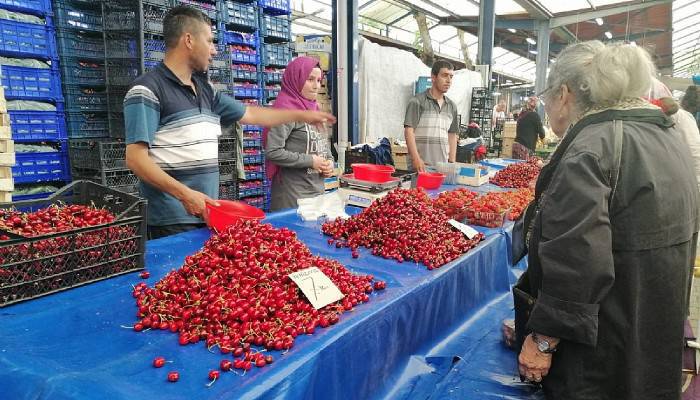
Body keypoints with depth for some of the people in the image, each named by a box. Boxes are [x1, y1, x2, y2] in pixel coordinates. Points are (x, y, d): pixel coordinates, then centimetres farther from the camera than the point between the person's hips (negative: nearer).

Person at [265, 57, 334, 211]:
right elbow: (273, 152, -21)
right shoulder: (286, 110, -13)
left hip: (318, 190, 8)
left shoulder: (314, 109, 12)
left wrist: (329, 161, 2)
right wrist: (310, 161, -17)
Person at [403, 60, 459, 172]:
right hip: (421, 165, -5)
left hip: (443, 166, 5)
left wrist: (452, 163, 10)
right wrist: (416, 159, -19)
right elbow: (409, 131, -10)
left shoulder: (452, 106, 15)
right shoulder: (417, 102, -2)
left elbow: (452, 136, 18)